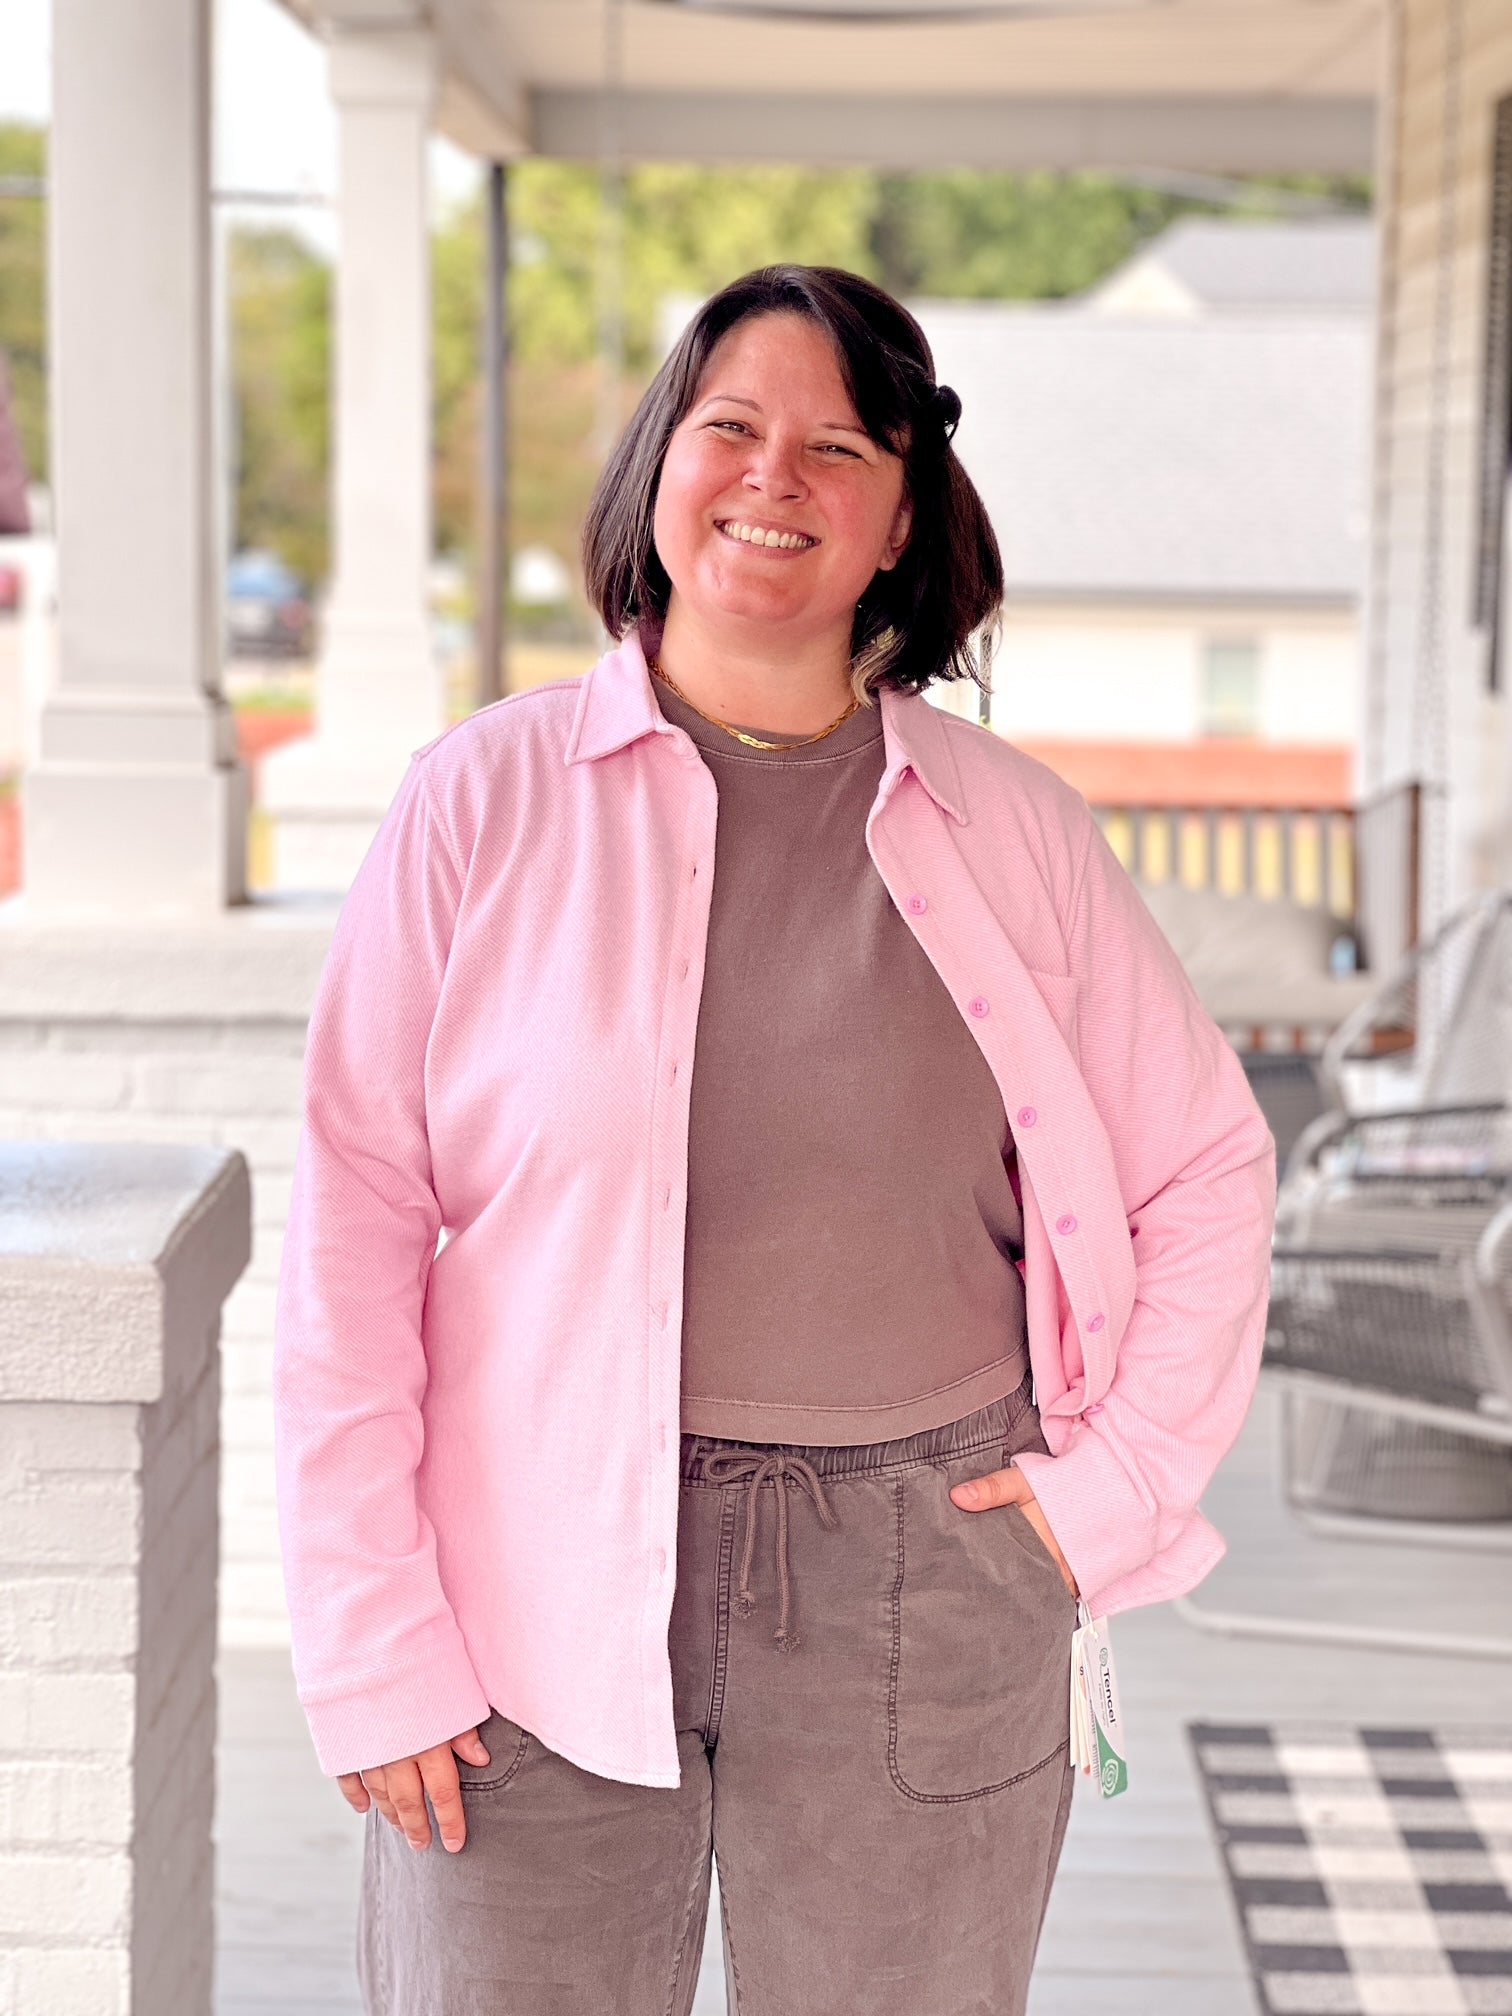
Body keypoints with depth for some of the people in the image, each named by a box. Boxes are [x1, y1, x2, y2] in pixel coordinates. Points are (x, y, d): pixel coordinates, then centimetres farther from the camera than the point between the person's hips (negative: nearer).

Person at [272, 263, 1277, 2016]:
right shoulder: (486, 800, -1)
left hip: (921, 1577, 1)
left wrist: (1121, 1481, 4)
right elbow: (353, 1229, -2)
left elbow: (1207, 1170, 14)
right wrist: (369, 1647, -6)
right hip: (539, 1593, -1)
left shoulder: (1012, 830, 4)